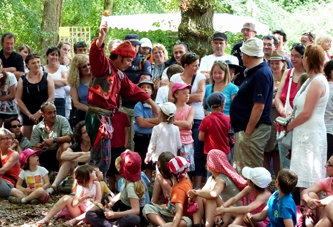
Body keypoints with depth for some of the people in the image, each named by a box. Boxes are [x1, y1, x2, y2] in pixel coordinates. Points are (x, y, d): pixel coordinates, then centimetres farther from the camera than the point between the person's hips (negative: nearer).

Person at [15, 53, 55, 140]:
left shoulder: (47, 77, 6)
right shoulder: (23, 79, 8)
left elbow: (51, 98, -1)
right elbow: (18, 99, 3)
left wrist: (39, 112, -9)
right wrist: (29, 114, -7)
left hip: (43, 114, -1)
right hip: (26, 115, 1)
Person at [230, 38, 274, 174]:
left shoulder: (261, 74, -18)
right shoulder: (255, 72, 15)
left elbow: (259, 106, -23)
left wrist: (248, 132, -22)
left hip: (253, 130, -11)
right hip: (245, 128, 11)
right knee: (240, 170, 15)